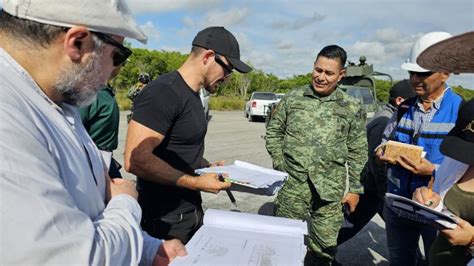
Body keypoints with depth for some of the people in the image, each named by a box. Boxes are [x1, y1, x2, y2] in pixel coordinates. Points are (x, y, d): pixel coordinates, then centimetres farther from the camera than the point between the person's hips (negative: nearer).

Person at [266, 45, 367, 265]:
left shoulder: (352, 109, 2)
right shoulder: (292, 98, 3)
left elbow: (358, 153, 5)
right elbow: (273, 132, 9)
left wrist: (355, 189, 3)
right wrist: (280, 164, 0)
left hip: (330, 191, 0)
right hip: (292, 186, 0)